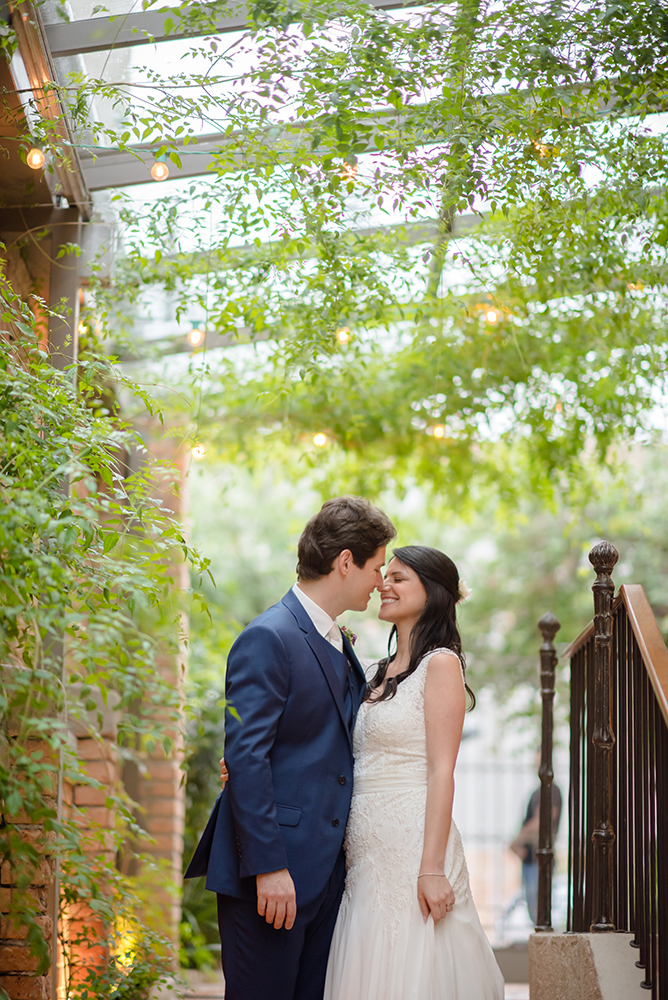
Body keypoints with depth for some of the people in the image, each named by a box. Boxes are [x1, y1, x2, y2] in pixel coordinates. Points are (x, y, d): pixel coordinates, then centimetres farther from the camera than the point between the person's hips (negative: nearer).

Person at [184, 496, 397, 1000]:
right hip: (273, 872, -9)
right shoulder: (269, 638, -11)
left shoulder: (340, 644, 18)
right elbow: (245, 759, -17)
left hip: (326, 869, 9)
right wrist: (269, 867, -21)